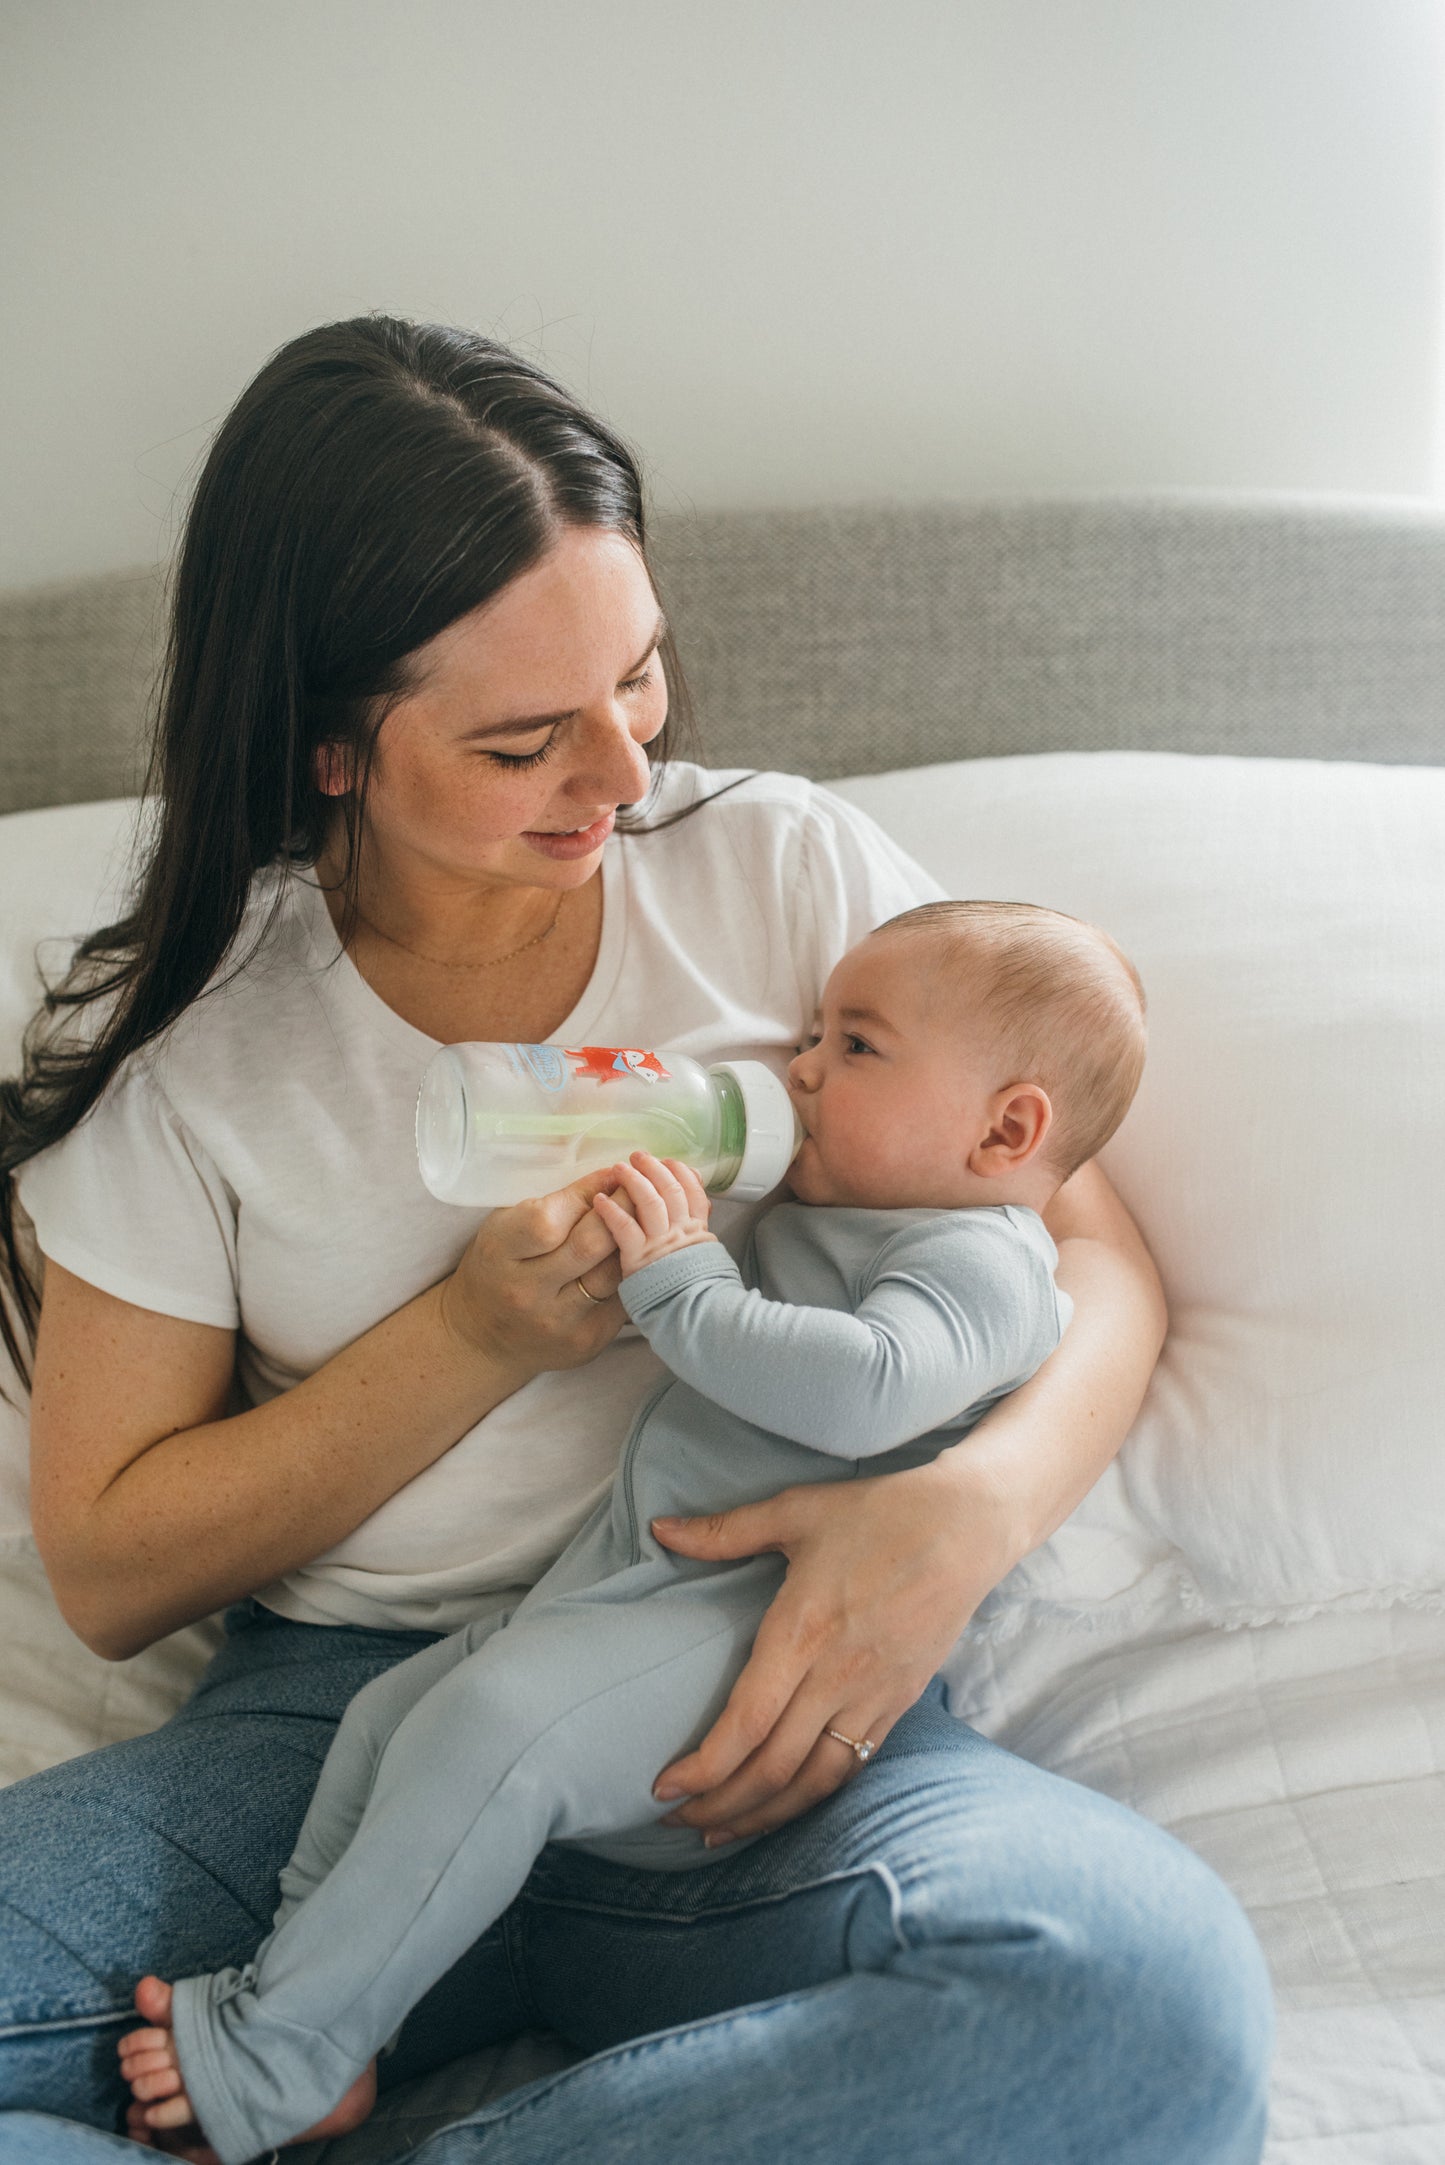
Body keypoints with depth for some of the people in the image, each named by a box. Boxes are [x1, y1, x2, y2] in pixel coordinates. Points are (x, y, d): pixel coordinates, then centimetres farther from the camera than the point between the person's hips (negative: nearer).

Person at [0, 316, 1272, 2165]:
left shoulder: (785, 867, 3)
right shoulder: (169, 1043, 1)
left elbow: (1098, 1257, 5)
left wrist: (970, 1510, -18)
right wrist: (476, 1336, -11)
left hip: (745, 1719, 1)